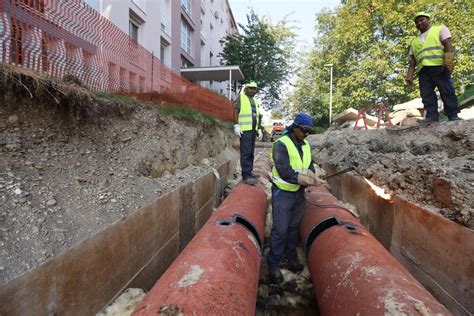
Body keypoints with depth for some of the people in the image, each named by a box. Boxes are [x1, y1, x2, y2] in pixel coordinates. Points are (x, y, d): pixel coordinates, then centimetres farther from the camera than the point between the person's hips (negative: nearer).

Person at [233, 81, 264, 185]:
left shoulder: (255, 101, 22)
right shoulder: (241, 97, 2)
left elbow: (258, 117, 23)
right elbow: (235, 112, -8)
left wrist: (259, 129, 18)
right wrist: (236, 125, -18)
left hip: (253, 129, 7)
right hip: (245, 129, -7)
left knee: (251, 152, 9)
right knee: (246, 152, -11)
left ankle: (249, 173, 16)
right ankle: (246, 175, -10)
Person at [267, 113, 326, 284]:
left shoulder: (305, 145, 7)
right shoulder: (281, 144, -17)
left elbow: (309, 166, 6)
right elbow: (285, 171, -25)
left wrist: (312, 176, -17)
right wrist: (308, 180, -24)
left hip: (299, 193, 7)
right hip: (283, 193, -6)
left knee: (294, 227, 18)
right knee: (280, 230, -2)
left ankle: (291, 258, 35)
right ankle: (273, 265, 13)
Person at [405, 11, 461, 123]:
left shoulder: (440, 29, 20)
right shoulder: (414, 41, 31)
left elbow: (448, 45, 4)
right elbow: (412, 61, 23)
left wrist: (448, 62, -13)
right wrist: (409, 76, 8)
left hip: (439, 66, -4)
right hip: (423, 70, 4)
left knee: (447, 92, -9)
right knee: (427, 96, -9)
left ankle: (453, 116, -10)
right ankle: (432, 116, -14)